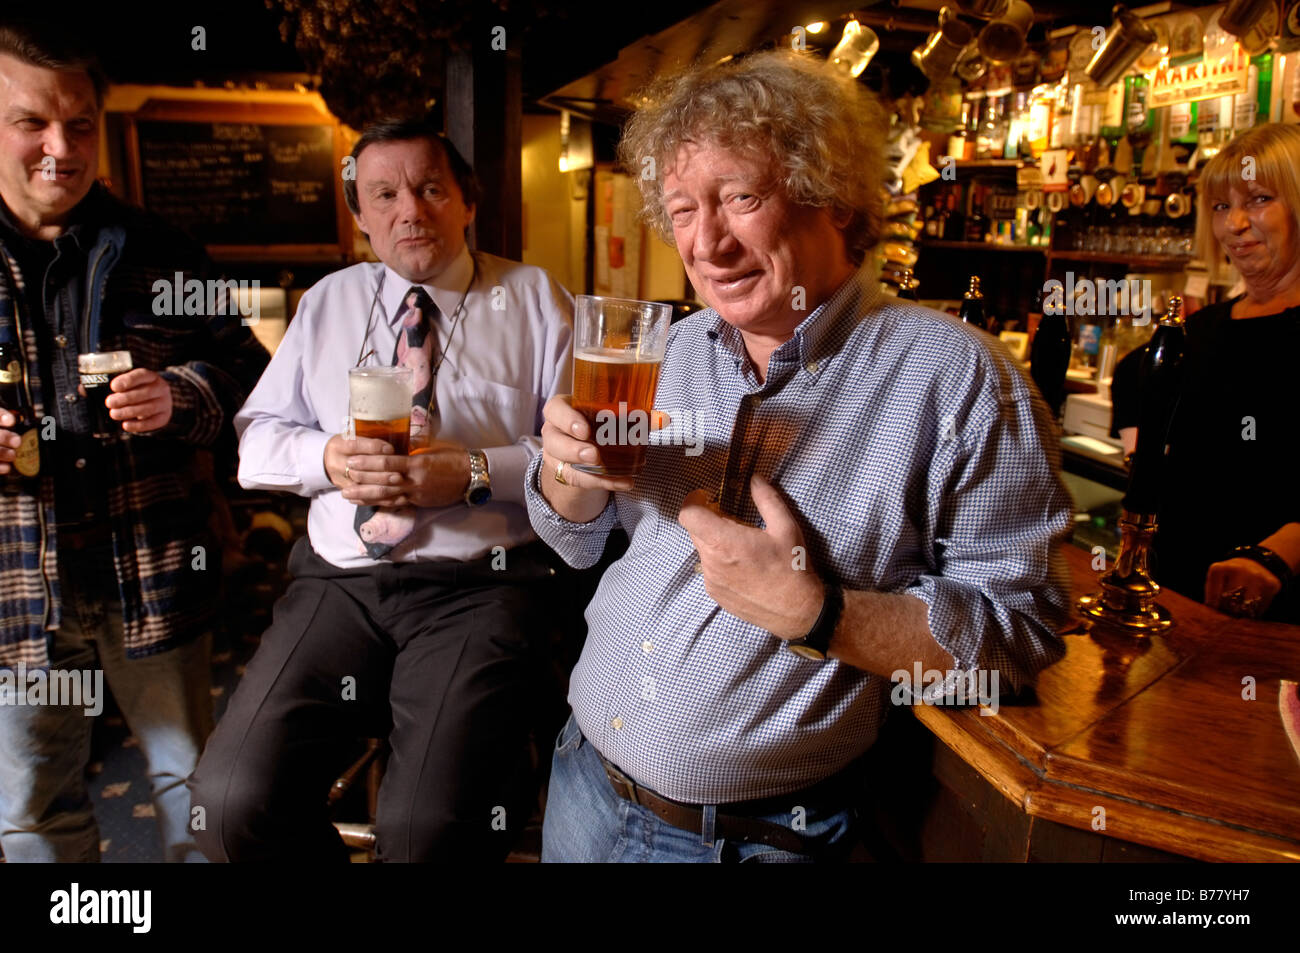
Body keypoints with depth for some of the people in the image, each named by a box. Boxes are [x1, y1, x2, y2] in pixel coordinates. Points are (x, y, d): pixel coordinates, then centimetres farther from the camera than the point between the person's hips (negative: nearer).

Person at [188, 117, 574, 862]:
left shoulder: (536, 299, 6)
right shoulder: (328, 302, 17)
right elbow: (258, 441, 15)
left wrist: (475, 472, -14)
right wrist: (326, 459, -5)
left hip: (481, 586, -3)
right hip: (341, 581, 4)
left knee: (428, 825, -24)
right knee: (234, 800, -14)